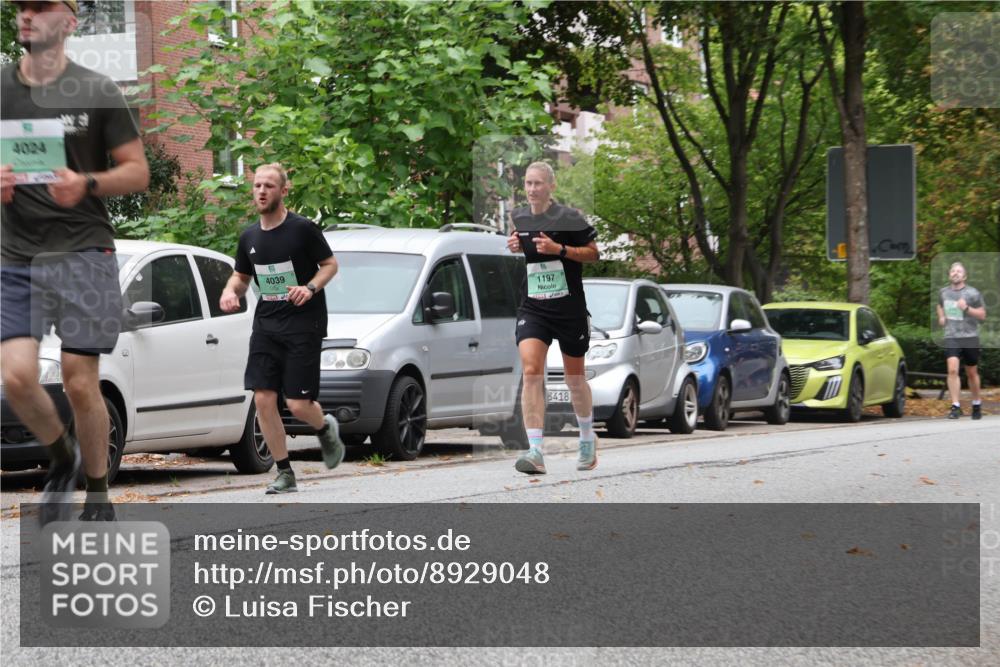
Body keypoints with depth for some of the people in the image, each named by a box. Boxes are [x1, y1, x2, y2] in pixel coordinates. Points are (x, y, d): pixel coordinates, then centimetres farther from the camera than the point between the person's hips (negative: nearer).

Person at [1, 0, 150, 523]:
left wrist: (87, 185, -16)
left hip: (83, 250, -2)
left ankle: (98, 493, 16)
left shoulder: (97, 92, 1)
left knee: (80, 383, -3)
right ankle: (61, 457, 18)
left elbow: (138, 171, 3)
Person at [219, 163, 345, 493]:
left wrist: (310, 288, -18)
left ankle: (325, 428, 28)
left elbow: (330, 264, 0)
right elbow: (241, 276, 20)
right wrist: (231, 291, -2)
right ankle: (284, 473, 6)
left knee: (298, 404, -9)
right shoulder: (249, 236, 8)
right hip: (266, 325, 5)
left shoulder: (302, 229, -7)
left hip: (303, 324, -5)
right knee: (263, 400, -6)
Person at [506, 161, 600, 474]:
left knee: (575, 378, 12)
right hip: (532, 308, 3)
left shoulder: (569, 217, -8)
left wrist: (559, 249, -18)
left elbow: (594, 253, -5)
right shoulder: (518, 217, 6)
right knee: (531, 372, -17)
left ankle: (588, 440, 37)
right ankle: (535, 451, -23)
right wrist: (516, 246, 2)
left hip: (570, 308, -3)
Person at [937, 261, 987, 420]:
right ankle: (956, 406, -18)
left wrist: (967, 308, -18)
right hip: (951, 337, 1)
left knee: (972, 373, 10)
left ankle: (977, 404, 30)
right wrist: (941, 316, 11)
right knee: (952, 370, -17)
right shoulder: (943, 292, 9)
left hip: (970, 337, -1)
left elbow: (982, 315, -2)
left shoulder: (973, 293, -2)